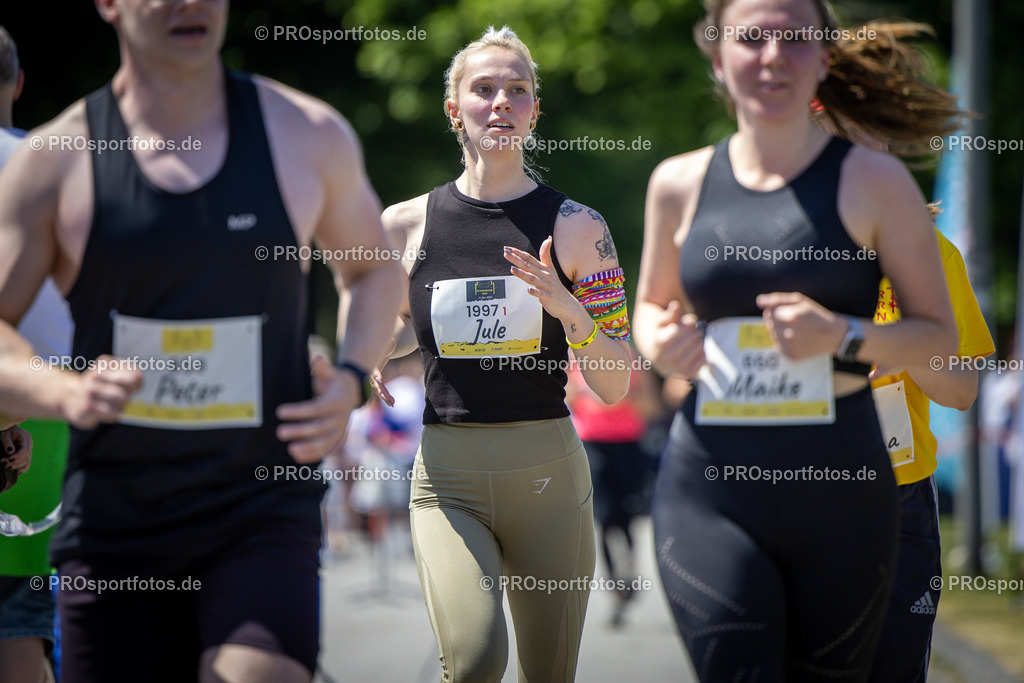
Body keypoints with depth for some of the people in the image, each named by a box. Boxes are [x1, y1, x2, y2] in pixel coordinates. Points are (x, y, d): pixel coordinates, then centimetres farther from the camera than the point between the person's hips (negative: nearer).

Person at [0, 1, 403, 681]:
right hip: (113, 526, 1)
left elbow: (375, 269, 18)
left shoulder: (310, 135, 3)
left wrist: (351, 381, 0)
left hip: (265, 507, -1)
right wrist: (62, 390, -19)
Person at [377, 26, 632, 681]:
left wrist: (568, 308, -18)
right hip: (447, 478, 0)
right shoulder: (405, 226, 3)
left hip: (549, 476, 0)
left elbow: (616, 388, -1)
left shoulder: (575, 227, 0)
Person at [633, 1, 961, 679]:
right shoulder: (679, 184, 8)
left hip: (842, 492, -1)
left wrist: (841, 336, -15)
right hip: (710, 488, 1)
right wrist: (658, 342, -1)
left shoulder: (874, 182, 0)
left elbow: (940, 335, 4)